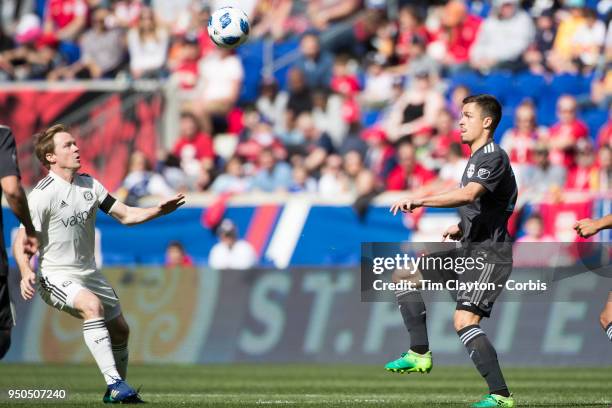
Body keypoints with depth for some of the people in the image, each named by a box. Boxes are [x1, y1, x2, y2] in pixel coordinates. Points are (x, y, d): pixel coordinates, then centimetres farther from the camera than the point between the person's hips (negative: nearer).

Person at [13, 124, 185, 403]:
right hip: (56, 275, -8)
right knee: (92, 305, -35)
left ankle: (116, 393, 34)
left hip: (88, 273, 8)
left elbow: (125, 215, 8)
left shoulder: (89, 185, 5)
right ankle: (114, 383, -40)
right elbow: (22, 241, -16)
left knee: (119, 330, 13)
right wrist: (26, 273, -34)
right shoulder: (43, 194, -16)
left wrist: (158, 210, -9)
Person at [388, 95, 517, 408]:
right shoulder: (476, 158, 17)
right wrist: (461, 228, 13)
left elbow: (469, 194, -32)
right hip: (469, 251, 10)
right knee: (404, 275, 14)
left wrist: (420, 200, -36)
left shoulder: (494, 158, -14)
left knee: (464, 320, -24)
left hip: (489, 255, -10)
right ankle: (420, 354, 14)